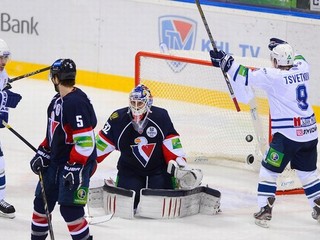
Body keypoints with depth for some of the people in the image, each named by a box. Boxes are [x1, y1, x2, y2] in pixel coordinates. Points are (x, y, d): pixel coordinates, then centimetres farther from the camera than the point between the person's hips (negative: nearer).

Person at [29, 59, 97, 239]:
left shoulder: (76, 102, -23)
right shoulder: (58, 100, 8)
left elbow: (85, 140, -27)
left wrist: (74, 168, -26)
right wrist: (43, 153, 13)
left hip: (77, 163, -10)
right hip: (56, 161, 10)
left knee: (70, 208, -12)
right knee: (42, 201, 16)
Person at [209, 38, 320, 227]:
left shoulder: (273, 76, -13)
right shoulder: (303, 68, 5)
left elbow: (246, 76, -14)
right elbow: (298, 59, 30)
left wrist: (225, 62, -7)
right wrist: (285, 47, 37)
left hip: (287, 134, -6)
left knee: (269, 170, 3)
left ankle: (265, 211, -2)